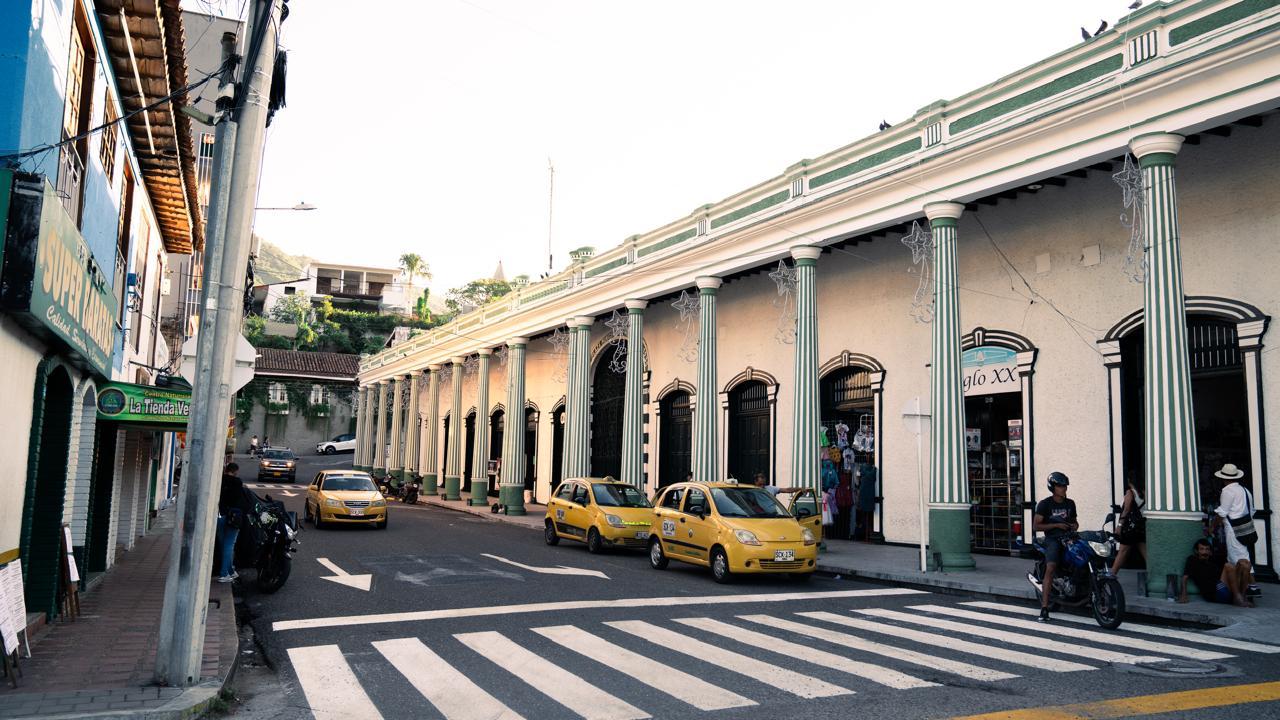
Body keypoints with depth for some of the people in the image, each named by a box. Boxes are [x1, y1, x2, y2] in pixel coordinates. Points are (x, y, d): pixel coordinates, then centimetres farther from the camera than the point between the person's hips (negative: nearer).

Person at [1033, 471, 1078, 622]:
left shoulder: (1070, 503, 15)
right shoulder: (1044, 504, -1)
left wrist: (1074, 525, 6)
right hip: (1053, 539, -6)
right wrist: (1056, 525, -12)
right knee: (1051, 568, -24)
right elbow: (1036, 526, -5)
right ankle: (1044, 608, -28)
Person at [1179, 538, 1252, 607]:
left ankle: (1242, 595, -15)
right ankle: (1238, 598, -28)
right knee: (1228, 566, -24)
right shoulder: (1192, 560, 17)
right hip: (1214, 593, -6)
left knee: (1244, 564, -7)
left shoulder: (1214, 560, 31)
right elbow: (1185, 577, 2)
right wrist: (1183, 595, -12)